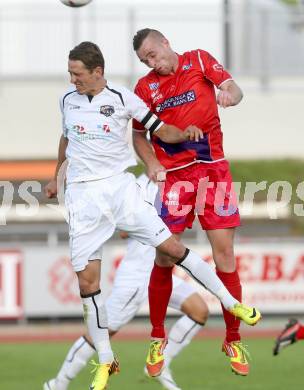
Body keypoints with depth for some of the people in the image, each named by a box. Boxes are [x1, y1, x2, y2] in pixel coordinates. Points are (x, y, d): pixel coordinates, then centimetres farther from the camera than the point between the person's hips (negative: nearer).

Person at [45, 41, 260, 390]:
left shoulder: (122, 98, -4)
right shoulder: (67, 99, 6)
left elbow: (160, 131, 2)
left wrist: (184, 133, -19)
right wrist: (56, 176, 34)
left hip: (120, 187, -2)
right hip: (82, 195, 2)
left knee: (171, 247, -8)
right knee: (86, 281, -5)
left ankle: (232, 304, 8)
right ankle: (105, 361, 6)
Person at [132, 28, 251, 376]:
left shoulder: (200, 61, 2)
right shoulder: (145, 87, 3)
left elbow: (233, 88, -7)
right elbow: (138, 135, 10)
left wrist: (229, 94, -31)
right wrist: (151, 164, -9)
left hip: (212, 168, -1)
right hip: (172, 175, 1)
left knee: (224, 252, -3)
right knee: (163, 258, -2)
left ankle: (233, 340, 6)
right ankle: (157, 338, 12)